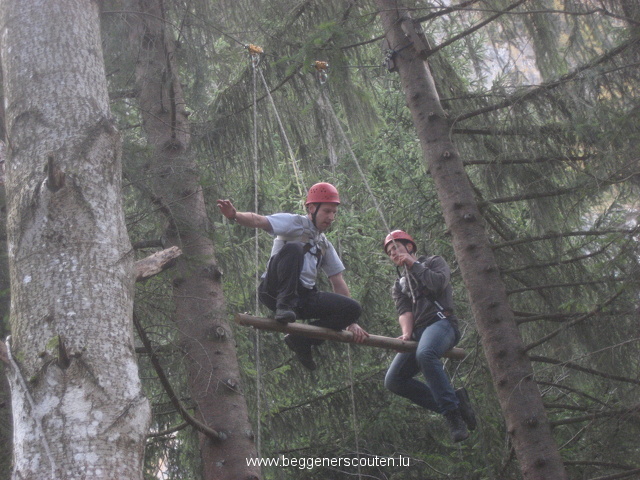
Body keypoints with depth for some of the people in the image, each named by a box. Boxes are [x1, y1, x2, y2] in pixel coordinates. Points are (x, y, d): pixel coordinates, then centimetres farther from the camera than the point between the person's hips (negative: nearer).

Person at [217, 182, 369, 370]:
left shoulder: (325, 245, 23)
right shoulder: (295, 223, 4)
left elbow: (338, 284, 21)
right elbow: (258, 221, -13)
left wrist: (351, 322, 13)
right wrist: (234, 215, -36)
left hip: (304, 297, 7)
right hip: (274, 290, -7)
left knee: (353, 308, -12)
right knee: (293, 249, -31)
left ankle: (301, 340, -2)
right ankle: (284, 306, -32)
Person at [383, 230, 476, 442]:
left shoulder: (433, 262, 15)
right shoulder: (399, 285, 27)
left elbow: (439, 283, -8)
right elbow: (404, 311, 8)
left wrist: (413, 265, 1)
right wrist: (407, 333, -12)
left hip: (441, 322, -7)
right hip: (418, 332, 7)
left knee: (425, 353, -39)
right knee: (393, 380, -9)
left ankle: (452, 411, -35)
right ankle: (455, 401, -8)